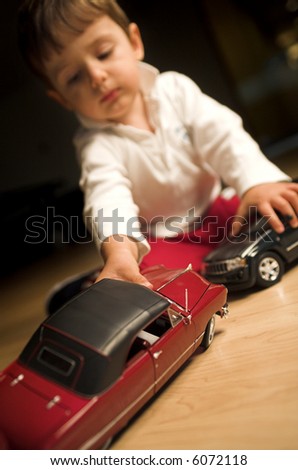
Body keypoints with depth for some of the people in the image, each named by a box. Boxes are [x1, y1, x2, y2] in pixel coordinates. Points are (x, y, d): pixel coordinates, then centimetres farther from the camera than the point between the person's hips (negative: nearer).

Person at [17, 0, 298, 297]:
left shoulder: (173, 88, -4)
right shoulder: (96, 145, -13)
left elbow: (222, 135, -12)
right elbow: (108, 198, -32)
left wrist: (257, 182, -30)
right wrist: (119, 250, -53)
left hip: (215, 211, 4)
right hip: (162, 242, -3)